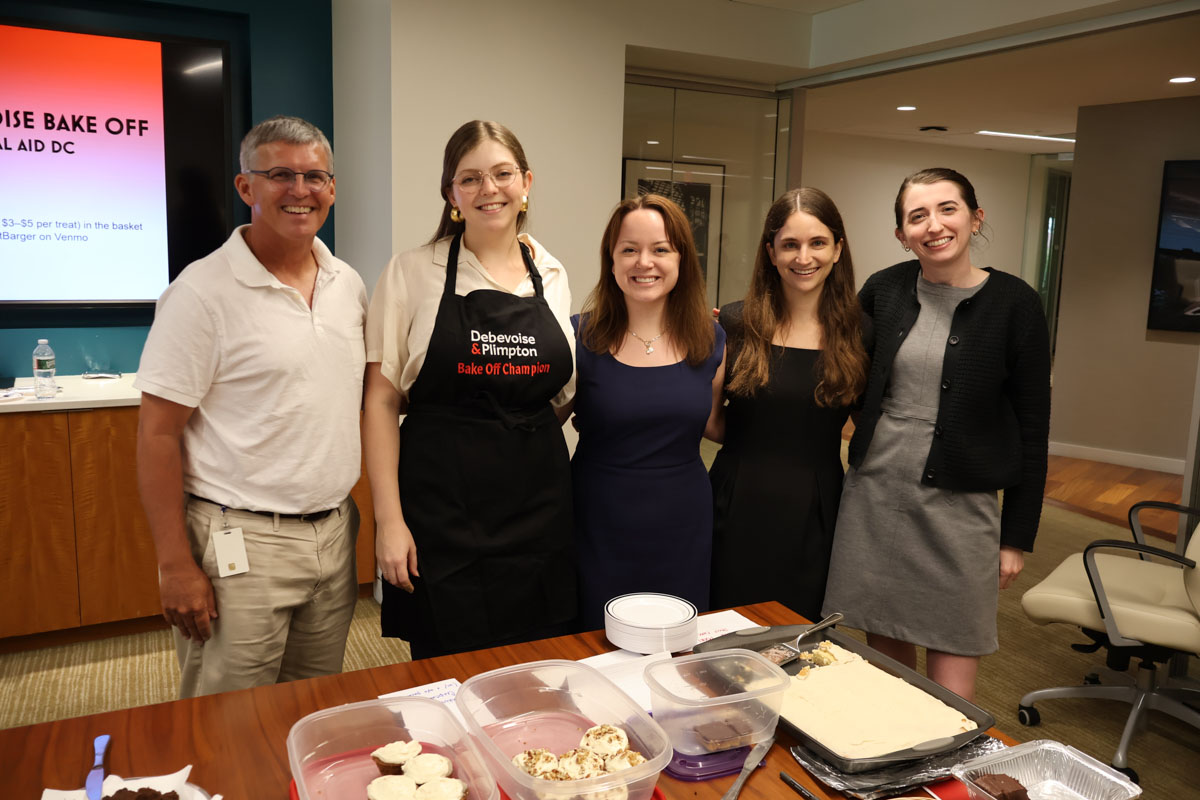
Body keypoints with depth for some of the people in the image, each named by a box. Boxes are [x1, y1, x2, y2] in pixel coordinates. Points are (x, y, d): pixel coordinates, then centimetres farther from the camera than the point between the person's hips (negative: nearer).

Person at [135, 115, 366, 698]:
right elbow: (157, 436, -11)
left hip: (335, 535, 6)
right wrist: (176, 566, -13)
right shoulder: (203, 292, -11)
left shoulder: (348, 284, 7)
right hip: (242, 546, -5)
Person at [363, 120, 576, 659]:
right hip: (442, 517, -3)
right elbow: (381, 401, -4)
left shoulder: (552, 276, 8)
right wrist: (388, 519, -9)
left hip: (539, 514, 3)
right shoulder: (413, 273, -2)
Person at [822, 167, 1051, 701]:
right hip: (873, 495, 3)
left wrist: (1017, 536, -2)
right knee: (886, 655, 15)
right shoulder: (883, 290, 3)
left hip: (958, 506, -3)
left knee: (950, 686, 4)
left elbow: (1032, 425, -2)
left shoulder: (1013, 303, -5)